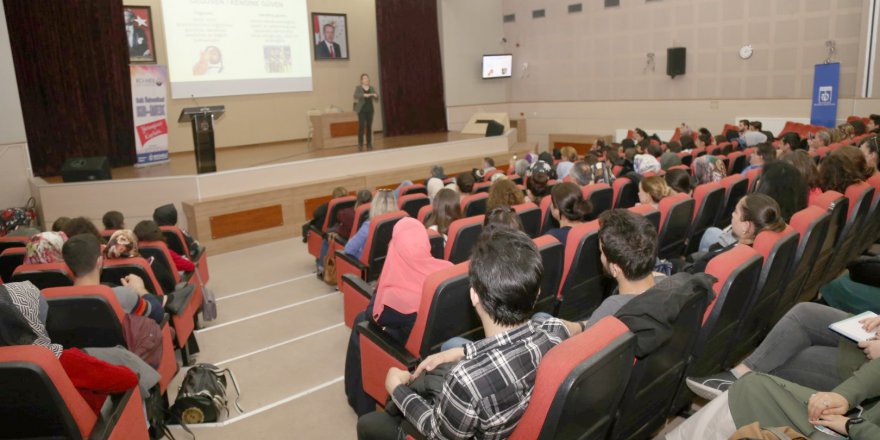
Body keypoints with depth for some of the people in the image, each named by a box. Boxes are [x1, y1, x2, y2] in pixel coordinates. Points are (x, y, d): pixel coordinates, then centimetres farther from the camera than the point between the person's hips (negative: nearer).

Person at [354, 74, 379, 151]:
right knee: (361, 126, -11)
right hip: (362, 110, -4)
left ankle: (369, 144, 9)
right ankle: (360, 144, -7)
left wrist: (376, 96, -17)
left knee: (369, 127, 4)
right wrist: (364, 95, -34)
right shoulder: (358, 88, 0)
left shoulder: (372, 88, 11)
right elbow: (355, 95, -19)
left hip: (370, 110, 4)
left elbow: (377, 99, 6)